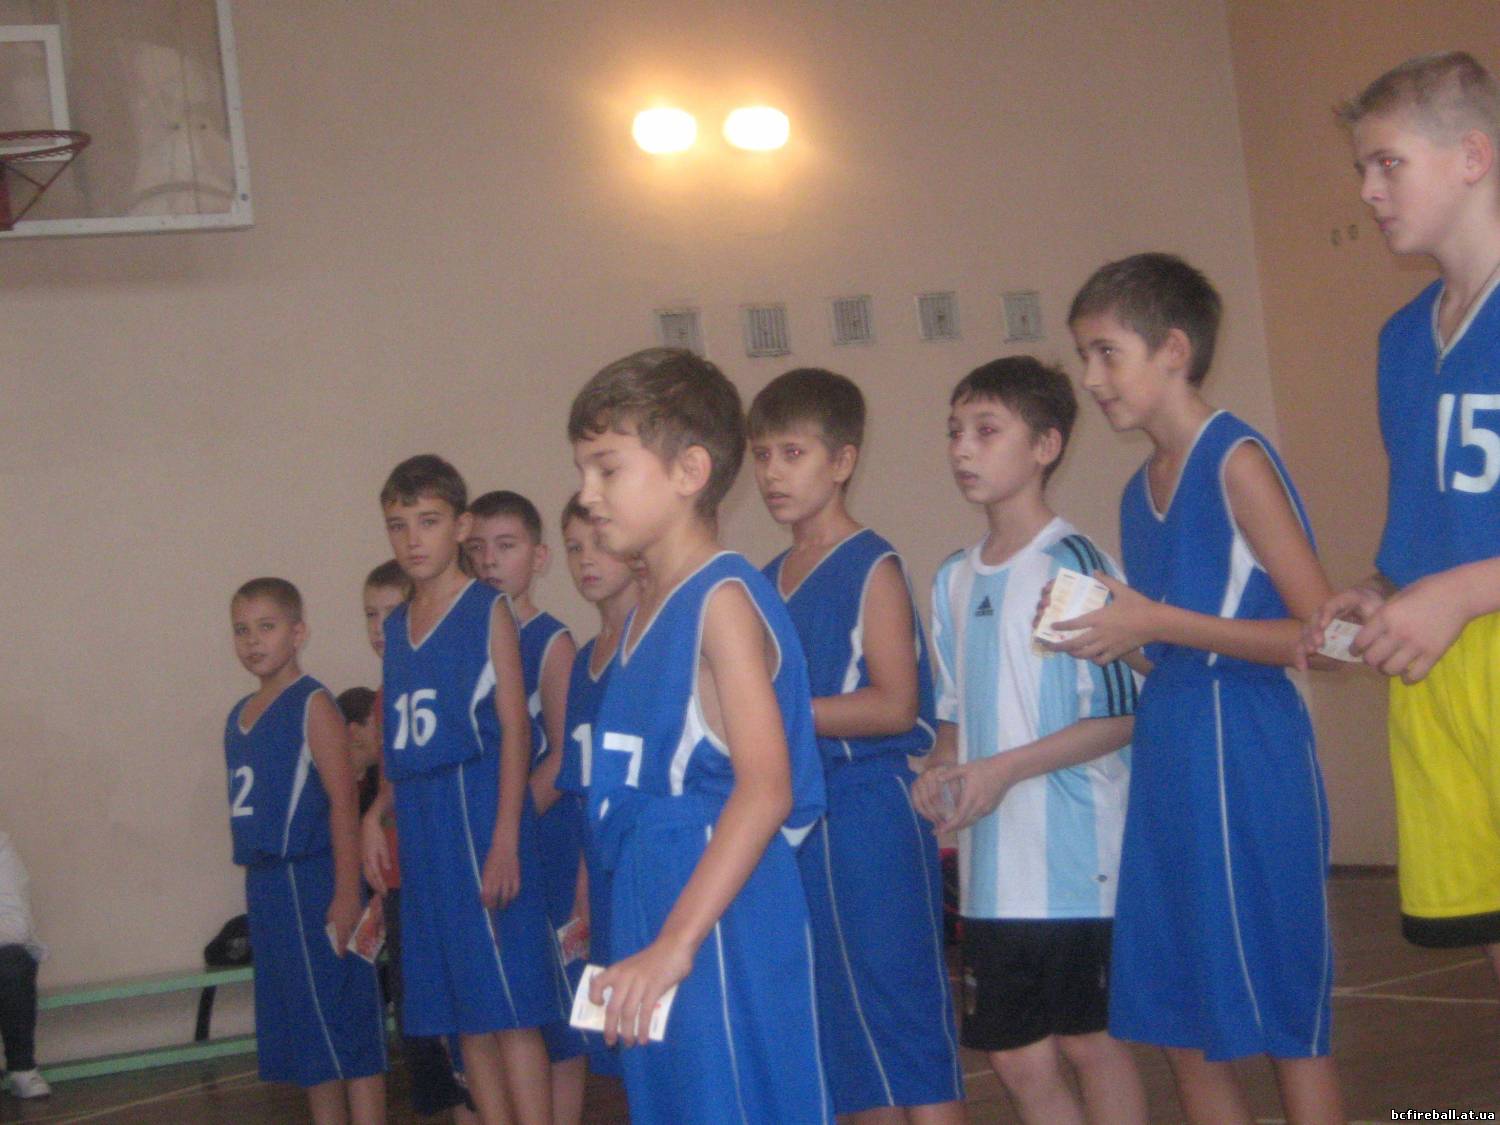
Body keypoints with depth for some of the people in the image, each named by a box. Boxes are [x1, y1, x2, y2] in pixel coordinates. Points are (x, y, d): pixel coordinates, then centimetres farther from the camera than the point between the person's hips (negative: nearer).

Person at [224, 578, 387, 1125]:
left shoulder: (312, 705, -8)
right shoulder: (239, 716, 14)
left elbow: (343, 801, -14)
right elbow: (249, 810, 16)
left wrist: (347, 892, -20)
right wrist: (255, 890, 14)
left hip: (312, 880, -8)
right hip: (265, 885, 8)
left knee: (345, 1025, -5)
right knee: (300, 1030, 14)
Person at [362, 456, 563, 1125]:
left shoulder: (488, 610, -4)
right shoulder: (397, 625, 15)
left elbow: (514, 726, -10)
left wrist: (505, 839, -17)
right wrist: (375, 816, 6)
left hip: (478, 805, -7)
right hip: (418, 819, 7)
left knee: (507, 1003, -7)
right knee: (461, 1010, 10)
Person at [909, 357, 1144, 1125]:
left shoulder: (1073, 563, -10)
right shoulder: (955, 580, 12)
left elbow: (1123, 714, -13)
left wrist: (1004, 768, -17)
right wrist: (941, 771, 1)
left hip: (1073, 858, -7)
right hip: (990, 867, 7)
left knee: (1089, 1039, 3)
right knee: (1017, 1059, 11)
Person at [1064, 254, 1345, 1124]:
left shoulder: (1237, 463, -9)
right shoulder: (1141, 491, 14)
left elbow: (1321, 630, -16)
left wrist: (1159, 623, -18)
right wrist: (1113, 641, 2)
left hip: (1247, 760, -8)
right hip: (1168, 760, 8)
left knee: (1289, 1025, -1)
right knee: (1184, 1028, 13)